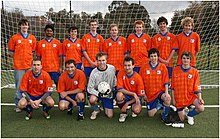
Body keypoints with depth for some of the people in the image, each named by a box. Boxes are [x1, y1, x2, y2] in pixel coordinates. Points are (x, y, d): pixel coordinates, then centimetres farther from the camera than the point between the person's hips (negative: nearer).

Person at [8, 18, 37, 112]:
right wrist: (18, 59, 2)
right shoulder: (14, 38, 1)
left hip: (30, 66, 3)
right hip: (18, 66, -3)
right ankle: (18, 105, 11)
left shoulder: (32, 38, 9)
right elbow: (11, 52, 5)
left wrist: (29, 59, 6)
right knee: (19, 86, 1)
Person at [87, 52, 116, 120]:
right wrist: (99, 93, -31)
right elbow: (89, 88, -17)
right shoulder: (94, 72, -19)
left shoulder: (112, 68, -11)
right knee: (92, 99, -38)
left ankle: (104, 105, 32)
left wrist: (114, 89, 8)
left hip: (108, 94, 2)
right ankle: (96, 110, -1)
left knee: (110, 115, -3)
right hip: (97, 92, -2)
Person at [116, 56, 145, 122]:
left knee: (137, 110, -31)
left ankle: (133, 110, 11)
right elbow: (119, 89, -17)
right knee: (119, 95, -33)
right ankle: (123, 113, -5)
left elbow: (140, 95, -12)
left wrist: (127, 103, -19)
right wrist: (133, 94, -27)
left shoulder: (138, 77, -15)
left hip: (134, 98, -1)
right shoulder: (121, 73, -12)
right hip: (125, 96, 1)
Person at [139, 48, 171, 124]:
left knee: (168, 98, -35)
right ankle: (158, 106, 37)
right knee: (151, 115, 3)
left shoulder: (162, 67, -3)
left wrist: (166, 92, -15)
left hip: (160, 91, -1)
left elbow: (166, 82, -3)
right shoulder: (144, 68, -2)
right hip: (150, 94, 2)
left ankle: (165, 116, -8)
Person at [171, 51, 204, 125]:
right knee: (182, 119, 2)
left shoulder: (194, 71, -5)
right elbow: (173, 86, 1)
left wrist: (199, 98, -17)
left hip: (191, 96, 0)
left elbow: (197, 87, -4)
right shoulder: (175, 70, -4)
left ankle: (189, 114, 6)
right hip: (179, 98, 0)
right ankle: (183, 111, 38)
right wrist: (173, 99, 1)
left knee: (201, 108, -26)